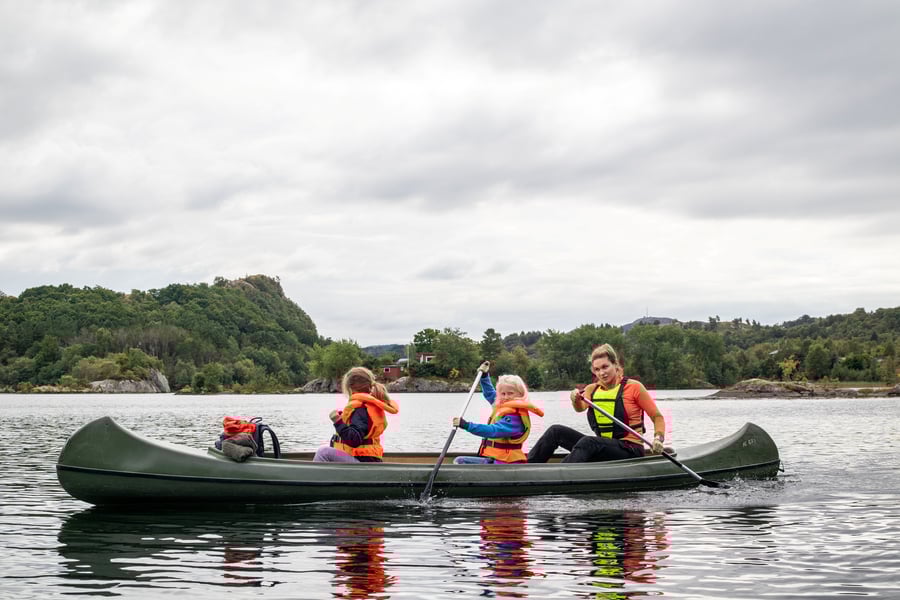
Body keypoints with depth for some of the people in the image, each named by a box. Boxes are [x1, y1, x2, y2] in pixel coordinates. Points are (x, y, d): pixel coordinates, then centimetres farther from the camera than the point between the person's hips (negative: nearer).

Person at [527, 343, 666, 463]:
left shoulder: (633, 387, -3)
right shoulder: (592, 389, 13)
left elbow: (657, 417, -3)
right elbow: (581, 408, -3)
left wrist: (658, 438, -20)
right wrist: (576, 400, -25)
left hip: (630, 451, -6)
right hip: (602, 449, 6)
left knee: (587, 442, -33)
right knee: (556, 431, -2)